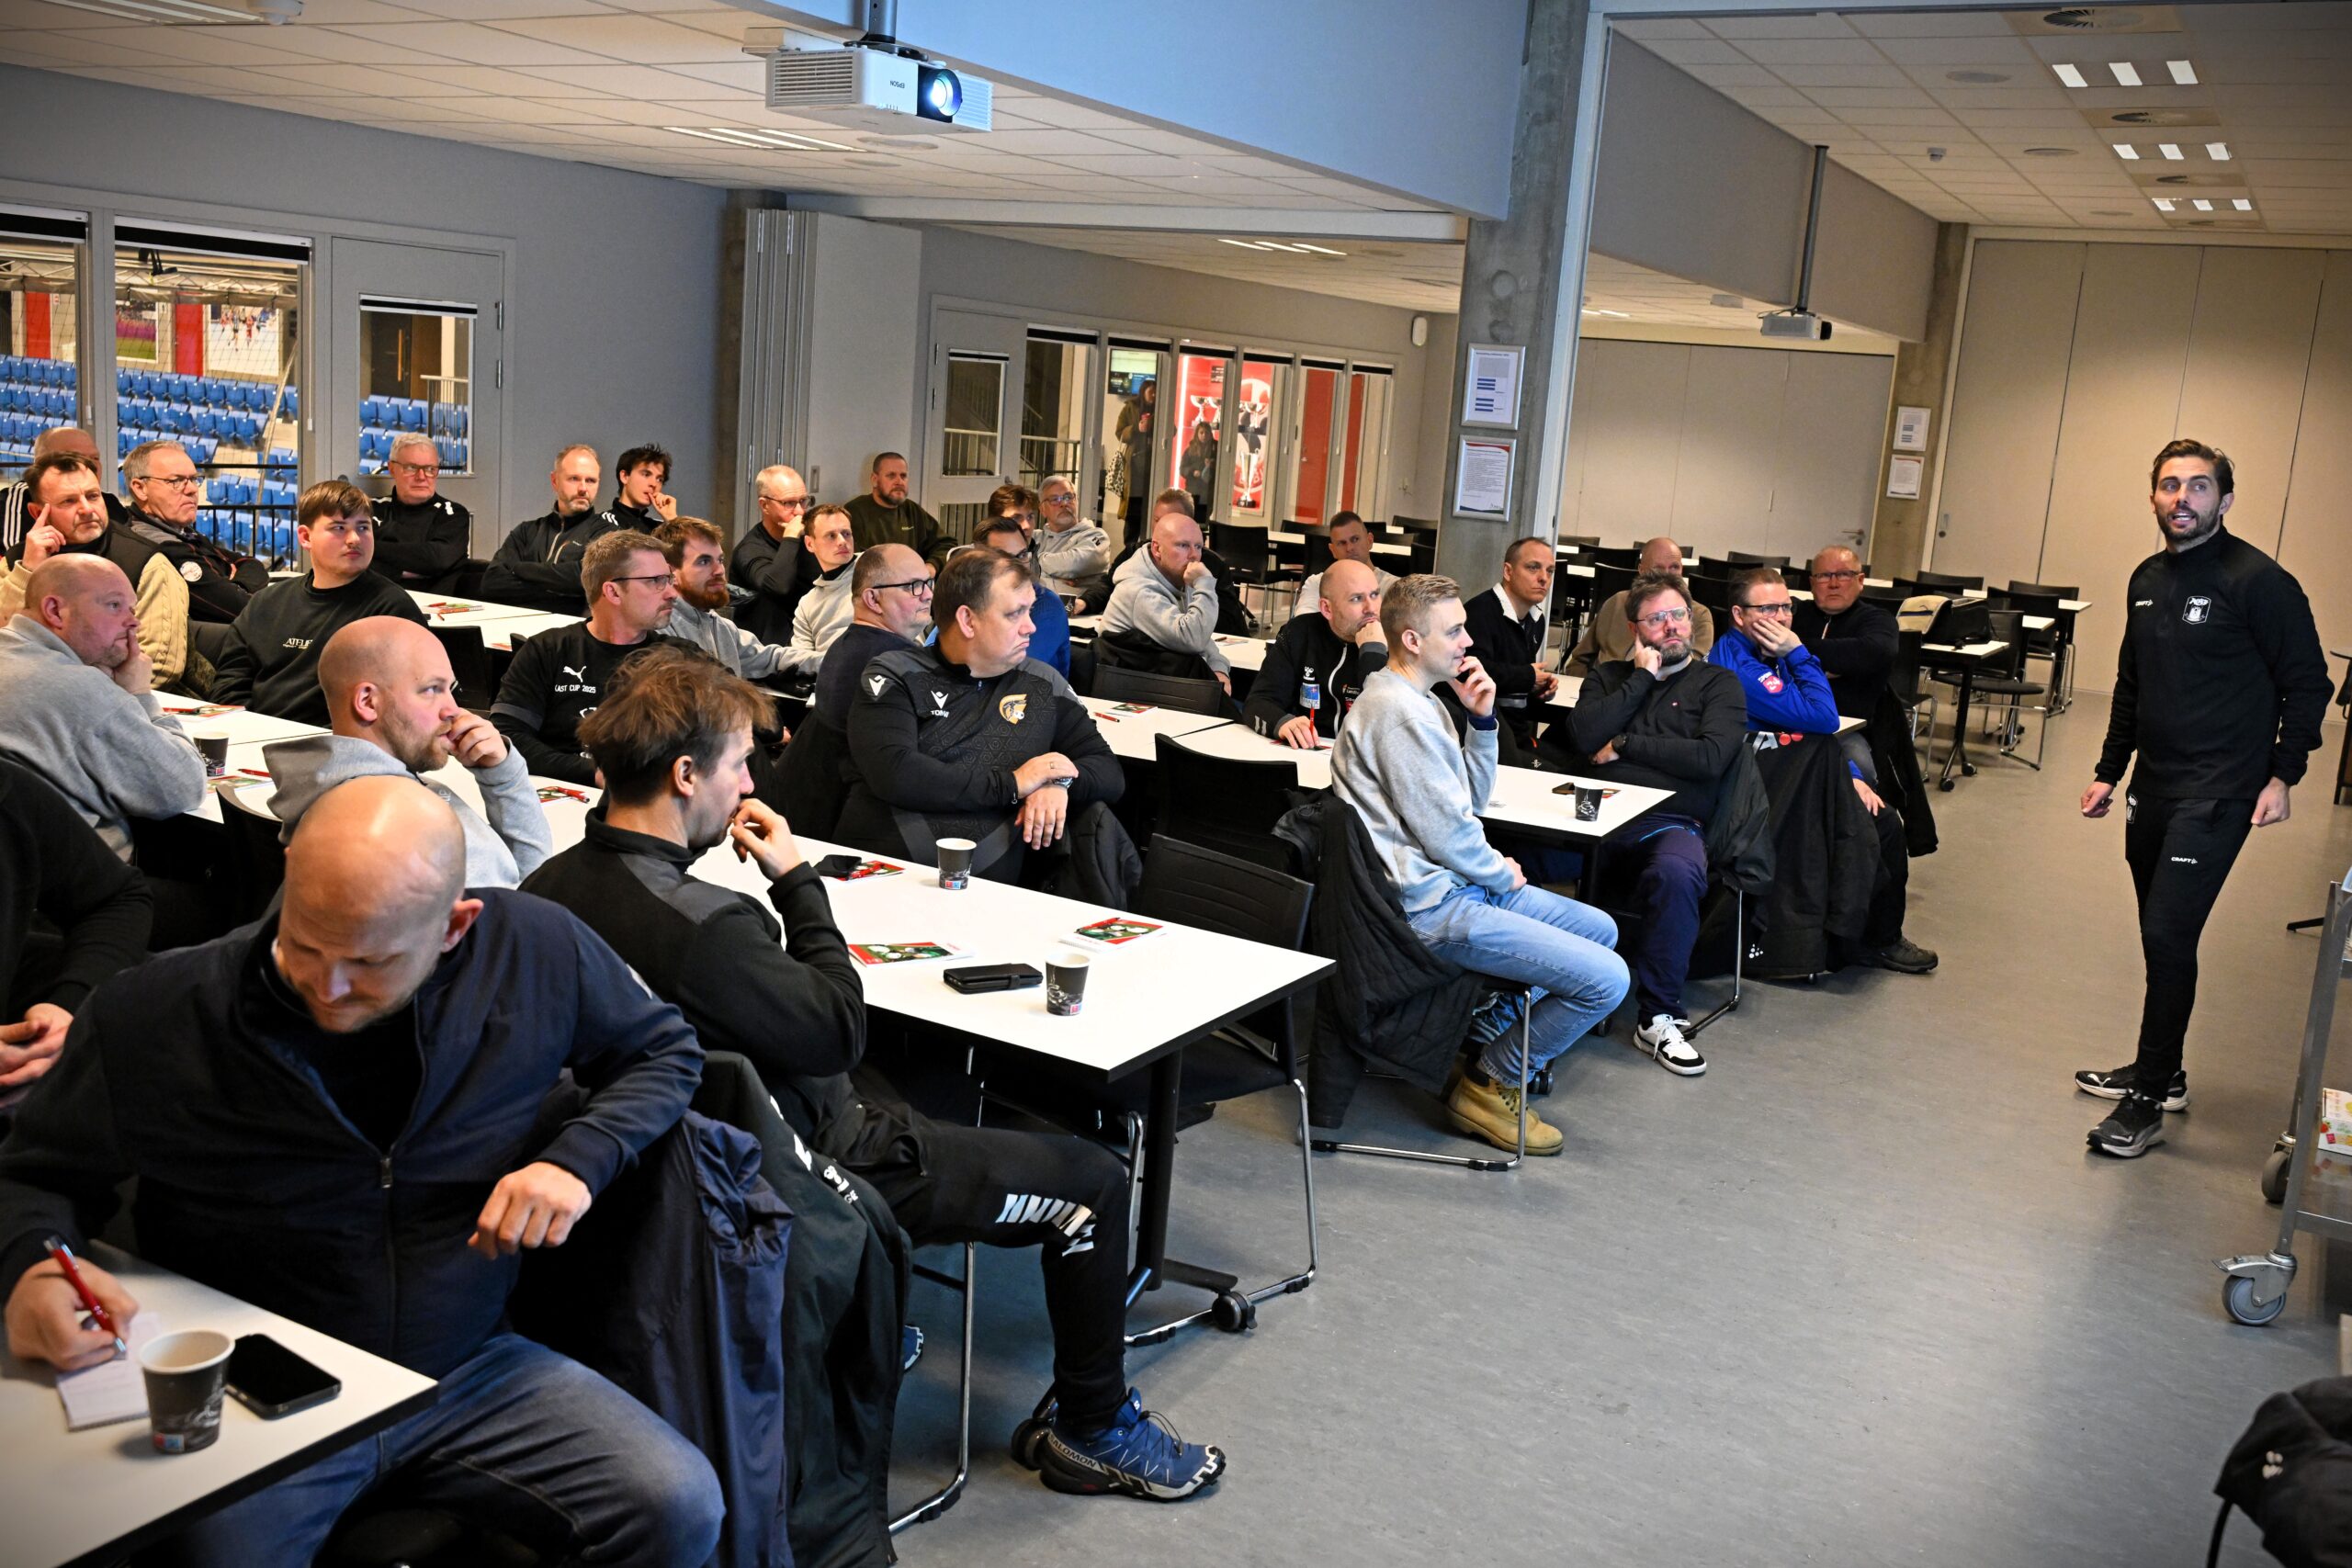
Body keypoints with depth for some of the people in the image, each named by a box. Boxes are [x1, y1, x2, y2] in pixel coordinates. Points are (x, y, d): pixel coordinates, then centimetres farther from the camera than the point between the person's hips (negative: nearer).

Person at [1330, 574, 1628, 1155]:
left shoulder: (1421, 701, 12)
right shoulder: (1399, 712, -20)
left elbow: (1472, 801, 14)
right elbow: (1444, 831, -20)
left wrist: (1482, 719, 2)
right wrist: (1501, 874, -2)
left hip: (1460, 882, 11)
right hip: (1433, 906, -11)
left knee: (1601, 930, 21)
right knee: (1606, 979, -13)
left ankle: (1494, 1030, 24)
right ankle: (1488, 1082, 2)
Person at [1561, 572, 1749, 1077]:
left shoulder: (1718, 683, 16)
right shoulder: (1610, 676, 24)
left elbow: (1710, 758, -3)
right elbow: (1584, 735, 3)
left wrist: (1623, 745, 2)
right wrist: (1642, 677, 4)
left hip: (1670, 821, -1)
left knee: (1677, 873, -38)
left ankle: (1658, 1017, -22)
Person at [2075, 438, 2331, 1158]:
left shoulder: (2259, 581, -11)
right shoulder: (2147, 579, 11)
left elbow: (2307, 683, -7)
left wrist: (2281, 776, -12)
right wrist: (2109, 770, 19)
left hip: (2217, 794, -7)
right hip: (2153, 787, 7)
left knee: (2168, 936, -11)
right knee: (2161, 936, 15)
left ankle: (2147, 1105, -3)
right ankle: (2161, 1072, 29)